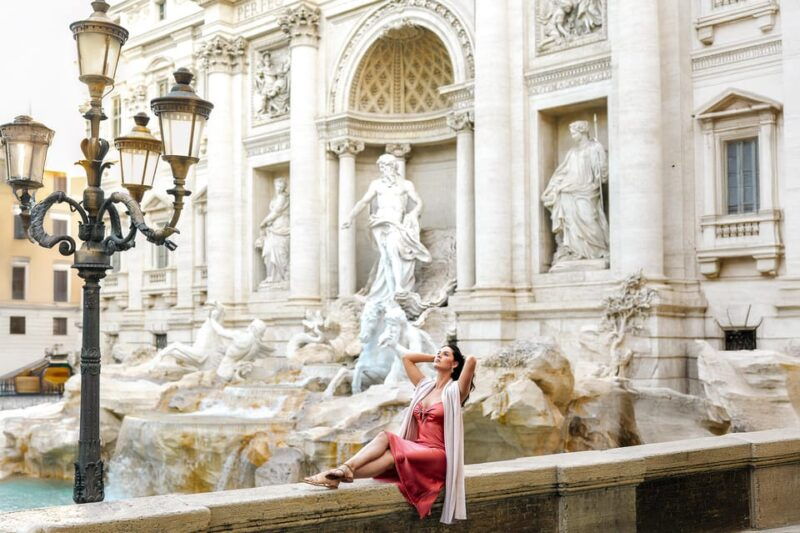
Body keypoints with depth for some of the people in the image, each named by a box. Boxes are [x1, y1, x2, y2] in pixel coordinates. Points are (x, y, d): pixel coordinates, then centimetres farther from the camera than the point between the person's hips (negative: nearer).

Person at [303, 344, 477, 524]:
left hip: (437, 455, -6)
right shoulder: (425, 386, 18)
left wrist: (460, 361, 5)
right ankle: (343, 469, -43)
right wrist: (434, 358, 21)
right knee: (384, 436, -25)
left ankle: (339, 476, -41)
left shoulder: (455, 390, -1)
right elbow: (407, 357, 23)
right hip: (417, 450, 6)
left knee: (392, 456, -32)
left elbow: (471, 361, -18)